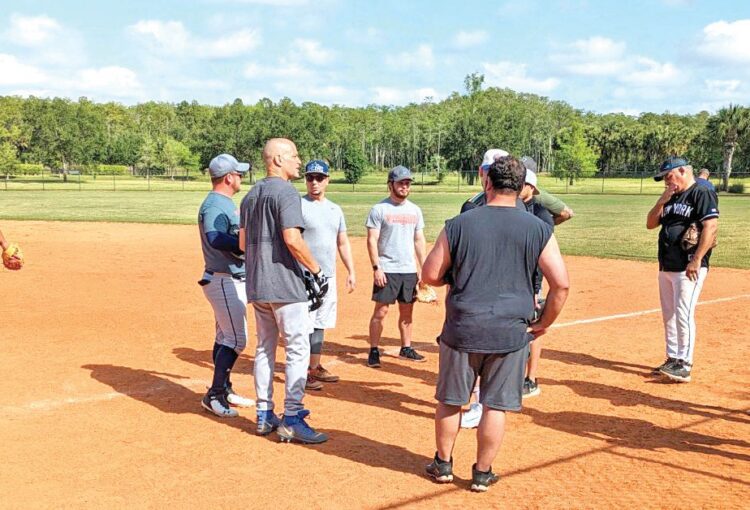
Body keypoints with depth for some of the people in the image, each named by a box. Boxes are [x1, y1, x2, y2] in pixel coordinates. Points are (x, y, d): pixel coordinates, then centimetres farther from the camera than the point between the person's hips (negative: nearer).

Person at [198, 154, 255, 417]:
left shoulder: (225, 203, 16)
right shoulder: (215, 205, -17)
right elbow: (215, 238, -34)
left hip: (232, 281, 11)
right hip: (224, 282, -11)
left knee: (226, 337, 16)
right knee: (236, 339, -9)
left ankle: (224, 391, 27)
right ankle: (214, 396, -2)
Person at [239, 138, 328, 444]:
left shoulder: (250, 195, 14)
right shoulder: (286, 192, -12)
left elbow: (242, 243, 15)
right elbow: (292, 239, -22)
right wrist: (317, 270, -13)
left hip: (256, 286, 9)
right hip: (285, 284, -9)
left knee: (264, 347, 15)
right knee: (298, 349, -2)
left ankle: (264, 415, 21)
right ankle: (291, 419, 0)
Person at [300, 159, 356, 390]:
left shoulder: (335, 209, 13)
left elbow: (343, 243, 19)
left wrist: (351, 271, 14)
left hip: (329, 276, 7)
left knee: (320, 324, 13)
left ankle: (315, 368, 23)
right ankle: (302, 373, 2)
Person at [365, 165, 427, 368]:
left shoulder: (415, 210, 10)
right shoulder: (379, 209, -5)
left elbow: (419, 241, 13)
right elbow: (372, 240, -8)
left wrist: (423, 268, 7)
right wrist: (376, 268, -15)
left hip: (409, 270, 5)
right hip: (387, 270, -5)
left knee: (407, 311, 12)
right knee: (380, 311, -4)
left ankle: (406, 349, 23)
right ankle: (374, 351, 4)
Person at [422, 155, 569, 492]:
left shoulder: (458, 225, -4)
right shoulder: (538, 229, -3)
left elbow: (429, 275, 1)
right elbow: (561, 284, -5)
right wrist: (544, 324, 7)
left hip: (462, 329, 0)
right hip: (511, 332, 0)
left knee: (450, 400, 17)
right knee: (496, 405, 11)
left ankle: (443, 465, 31)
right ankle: (482, 474, 22)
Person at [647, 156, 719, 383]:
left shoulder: (702, 193, -9)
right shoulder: (672, 198, 17)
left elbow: (711, 227, -19)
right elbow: (650, 224, 16)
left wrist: (696, 260, -24)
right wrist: (662, 201, 0)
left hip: (688, 268, -9)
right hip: (666, 267, 9)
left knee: (683, 315, -11)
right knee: (669, 315, 12)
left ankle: (684, 365, -6)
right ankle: (672, 359, 22)